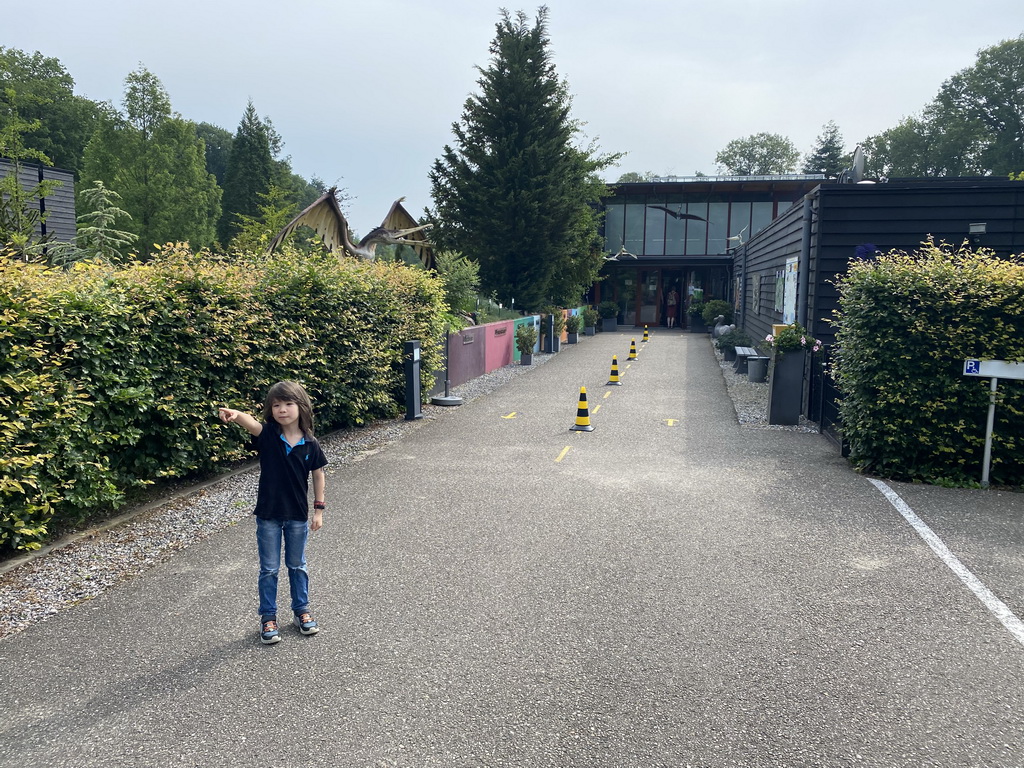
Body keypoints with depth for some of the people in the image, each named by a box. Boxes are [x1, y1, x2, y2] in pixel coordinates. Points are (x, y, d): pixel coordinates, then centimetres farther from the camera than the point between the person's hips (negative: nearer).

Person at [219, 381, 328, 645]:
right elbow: (251, 423, -35)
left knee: (297, 566, 18)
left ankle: (301, 610, 34)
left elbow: (318, 475, 2)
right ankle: (268, 617, 26)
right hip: (268, 515, -1)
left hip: (297, 515, 1)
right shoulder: (267, 434, -13)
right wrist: (235, 414, -57)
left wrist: (319, 509, 2)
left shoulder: (310, 444, -8)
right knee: (269, 569, 11)